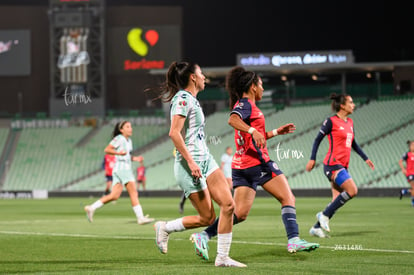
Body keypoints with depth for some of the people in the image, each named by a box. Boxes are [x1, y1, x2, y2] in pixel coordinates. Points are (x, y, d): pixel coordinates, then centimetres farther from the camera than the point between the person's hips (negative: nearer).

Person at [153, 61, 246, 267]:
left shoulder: (191, 99, 16)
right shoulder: (182, 99, -12)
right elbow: (174, 133, -22)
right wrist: (191, 161, -25)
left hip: (205, 159, 9)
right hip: (191, 164, -9)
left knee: (228, 205, -4)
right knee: (207, 217, -6)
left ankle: (222, 257, 1)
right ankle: (164, 228, 14)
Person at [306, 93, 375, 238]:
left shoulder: (350, 122, 16)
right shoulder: (331, 121, -6)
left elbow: (353, 144, 25)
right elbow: (318, 139, -3)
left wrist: (366, 158, 21)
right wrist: (312, 159, -8)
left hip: (343, 166, 8)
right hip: (333, 164, -8)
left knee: (337, 200, 3)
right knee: (352, 190, -21)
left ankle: (316, 228, 9)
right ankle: (324, 214, -9)